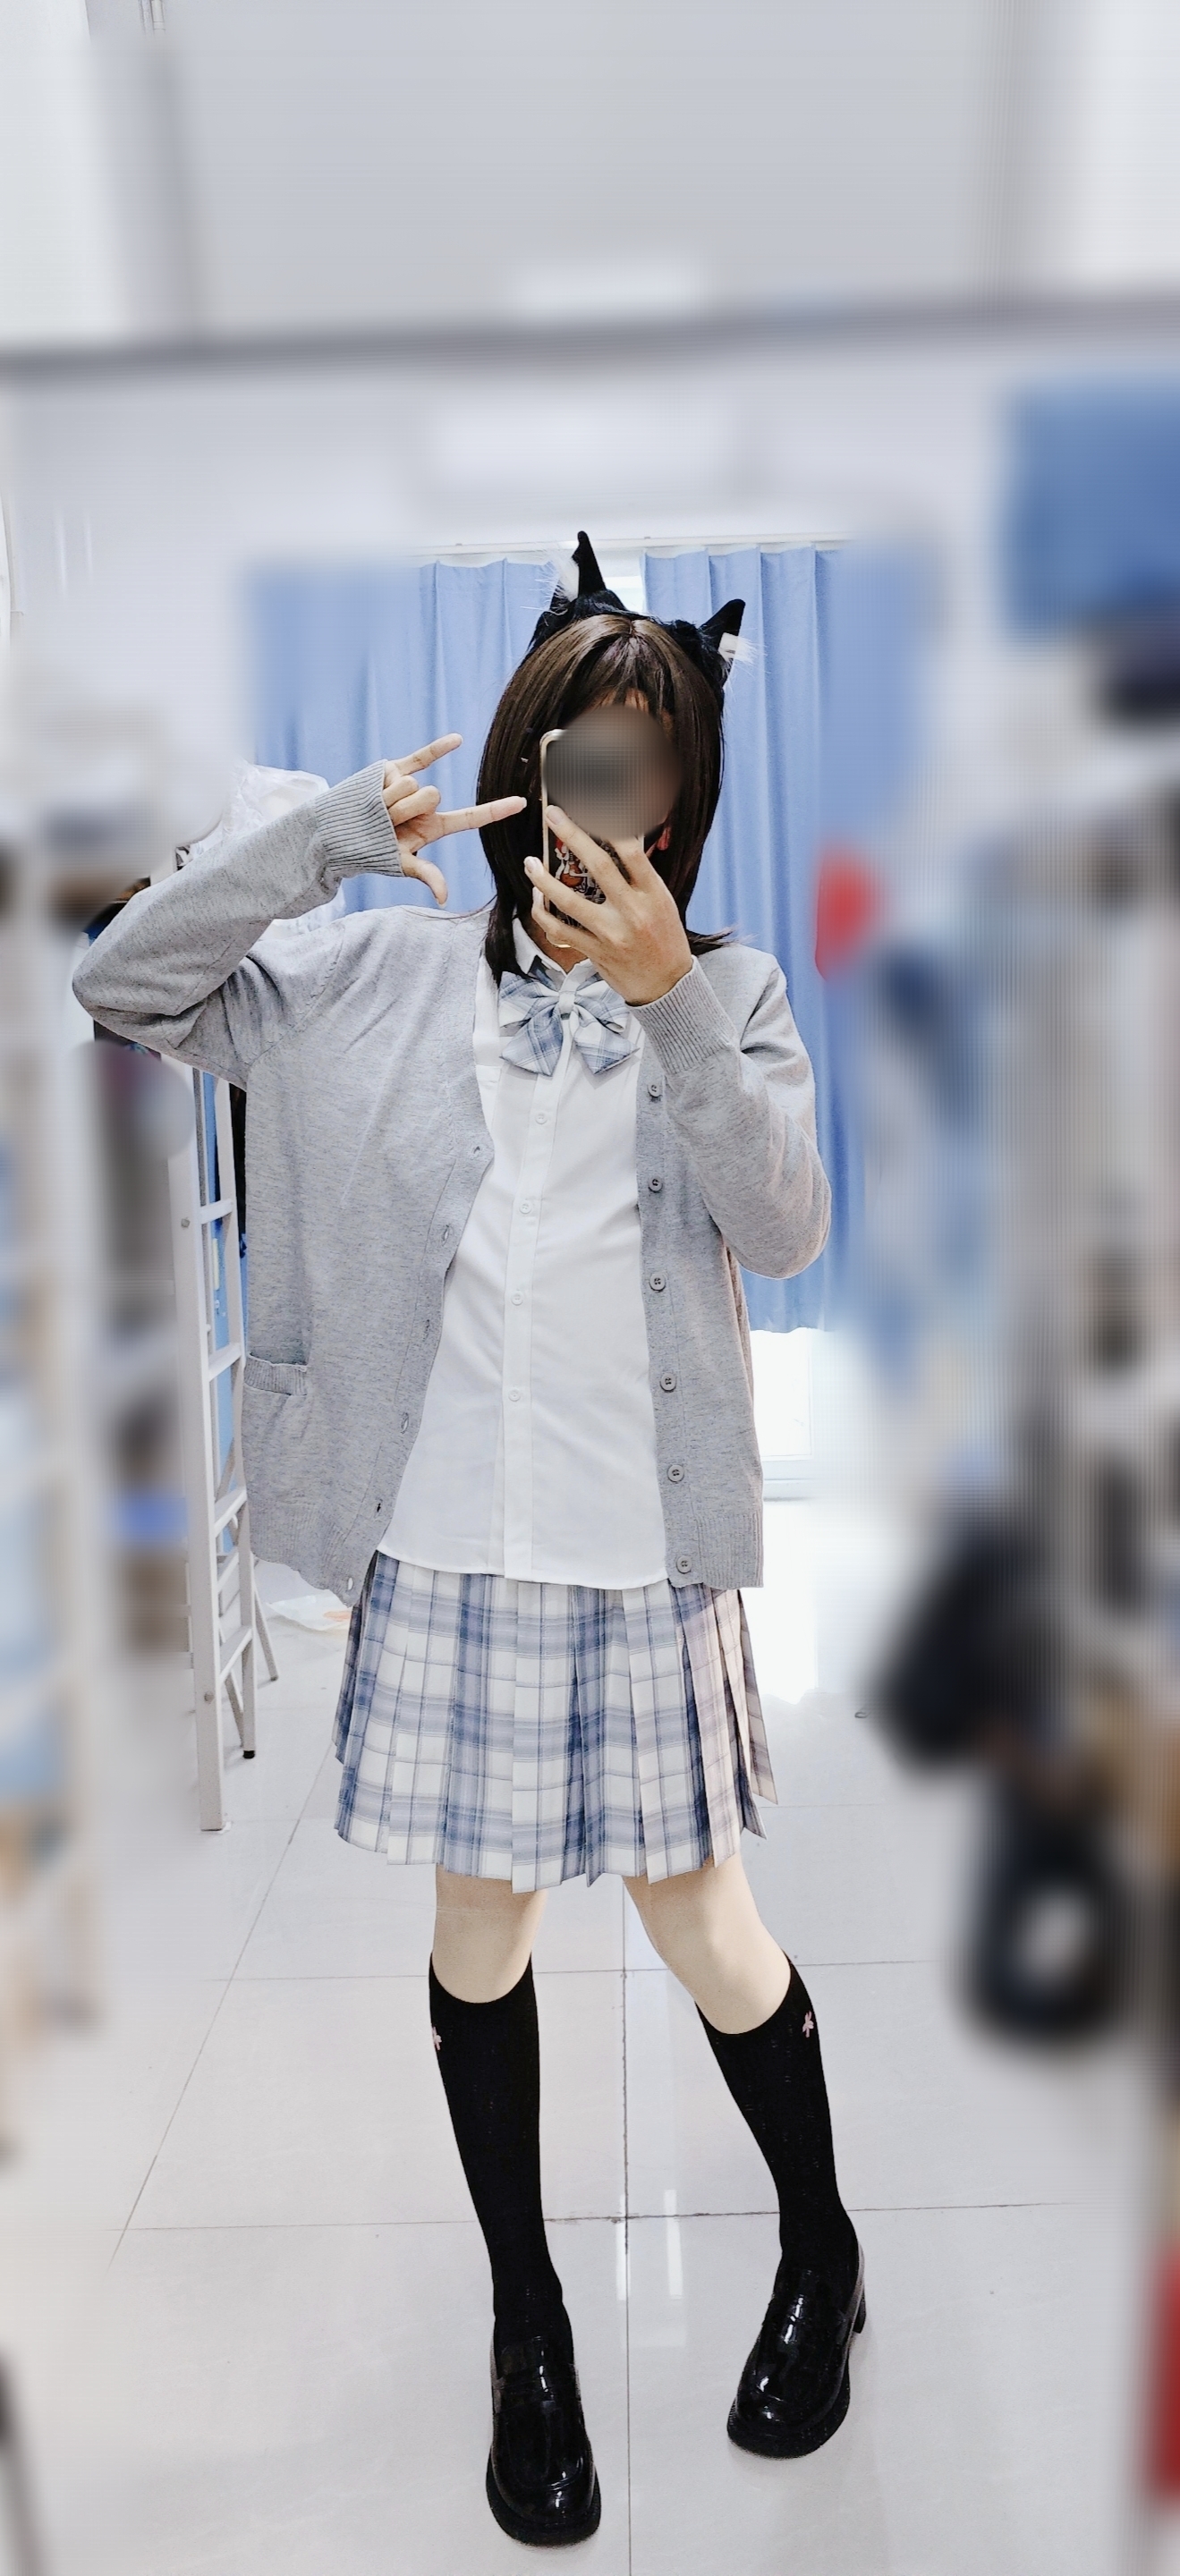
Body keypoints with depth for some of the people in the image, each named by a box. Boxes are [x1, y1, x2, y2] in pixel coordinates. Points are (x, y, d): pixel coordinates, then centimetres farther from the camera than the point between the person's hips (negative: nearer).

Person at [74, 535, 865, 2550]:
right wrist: (331, 837, -10)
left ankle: (822, 2256, 40)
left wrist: (666, 996, -24)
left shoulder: (728, 992, 4)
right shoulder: (392, 976, 5)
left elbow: (785, 1230, -11)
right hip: (444, 1543, 1)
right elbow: (123, 987, 1)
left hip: (646, 1552, -1)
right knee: (480, 1921, 13)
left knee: (698, 1920, 9)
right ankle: (528, 2332, 37)